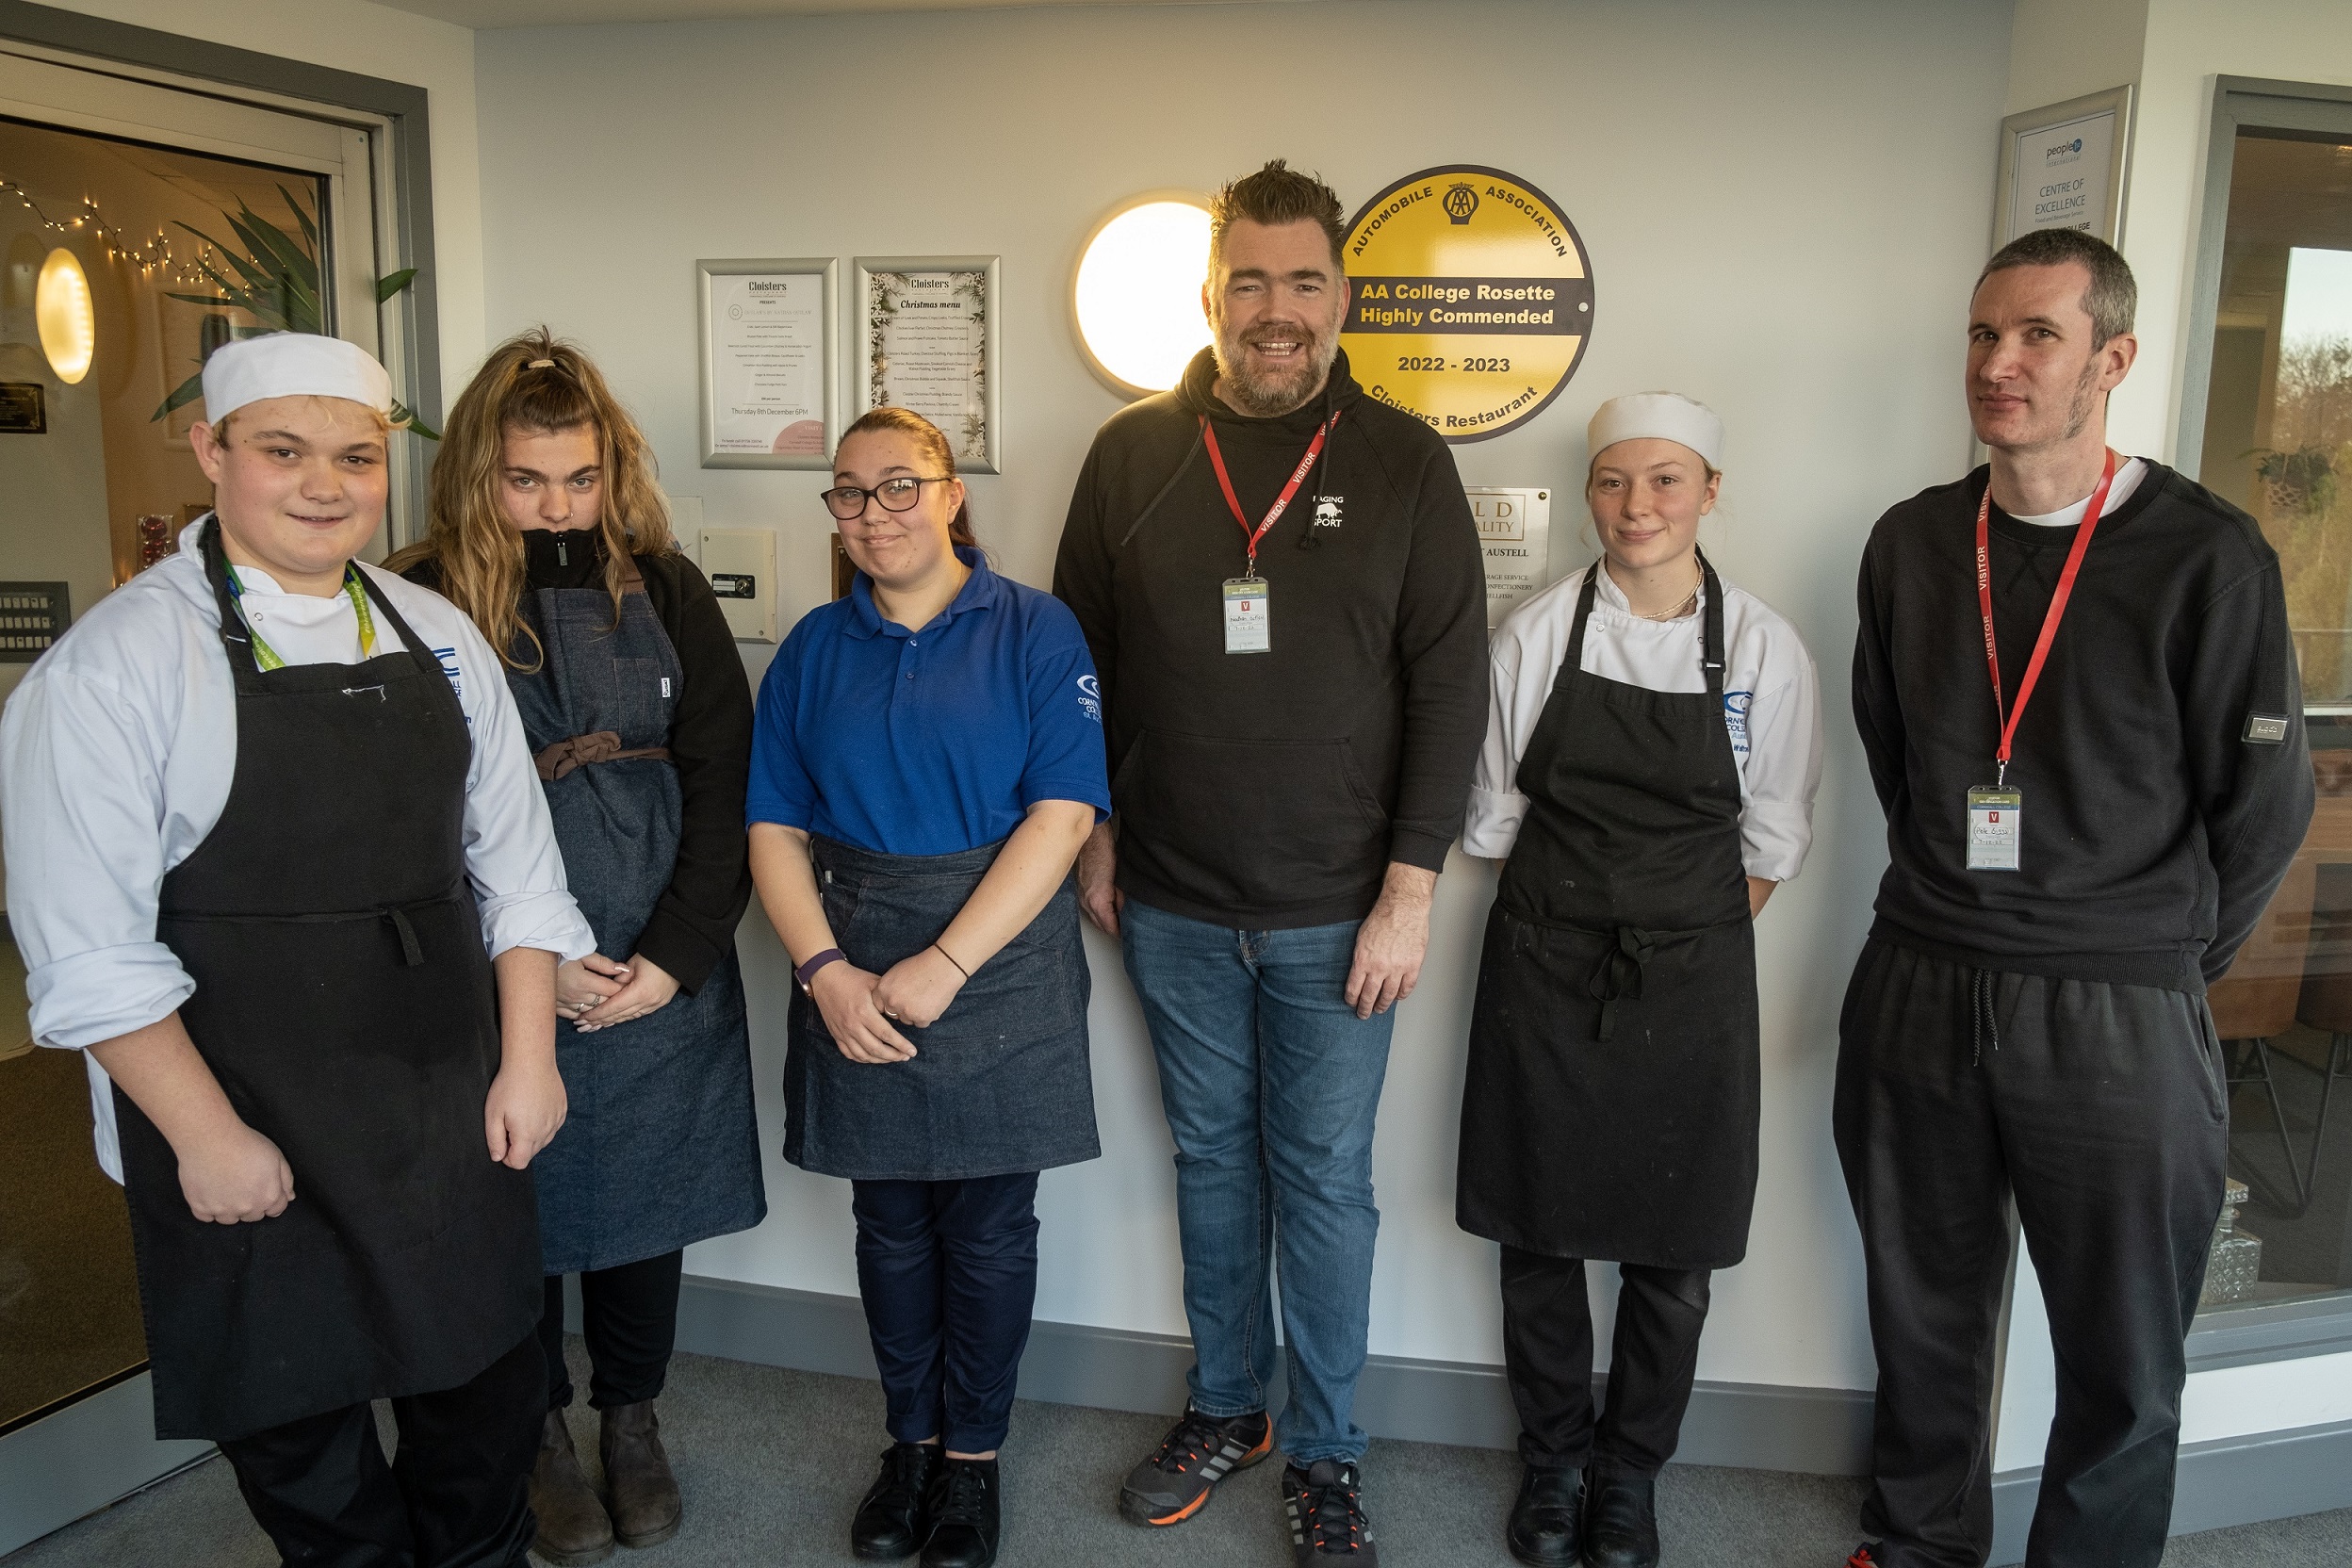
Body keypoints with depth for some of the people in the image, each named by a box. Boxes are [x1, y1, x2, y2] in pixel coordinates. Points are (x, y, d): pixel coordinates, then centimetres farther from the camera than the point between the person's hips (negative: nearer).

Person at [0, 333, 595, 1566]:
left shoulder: (439, 639, 4)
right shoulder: (117, 661, -12)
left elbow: (513, 861, 6)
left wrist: (527, 1058, 2)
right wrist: (208, 1136, -13)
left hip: (451, 1115, 5)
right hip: (248, 1140, -4)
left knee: (485, 1383, 18)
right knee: (296, 1417, 13)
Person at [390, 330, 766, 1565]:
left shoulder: (663, 590, 1)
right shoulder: (422, 603, -4)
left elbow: (722, 784, -1)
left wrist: (674, 956, -8)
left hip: (661, 975, 2)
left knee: (646, 1197, 14)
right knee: (522, 1203, 12)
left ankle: (631, 1415, 37)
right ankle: (540, 1430, 35)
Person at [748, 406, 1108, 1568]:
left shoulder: (1034, 632, -4)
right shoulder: (815, 649, 6)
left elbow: (1062, 815, -12)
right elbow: (776, 830, 4)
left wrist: (944, 966, -18)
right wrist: (825, 971, -11)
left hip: (1000, 966, -3)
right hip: (853, 976, 3)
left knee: (989, 1225, 7)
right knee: (890, 1220, 13)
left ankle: (974, 1458, 26)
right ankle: (911, 1440, 32)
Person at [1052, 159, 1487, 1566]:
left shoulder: (1404, 463, -3)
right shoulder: (1134, 455, 2)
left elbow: (1449, 688, -5)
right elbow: (1078, 659, 9)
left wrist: (1409, 891, -9)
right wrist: (1093, 838, 7)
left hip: (1337, 915, -2)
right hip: (1173, 905, 2)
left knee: (1326, 1179, 8)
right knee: (1212, 1158, 16)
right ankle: (1225, 1409, 36)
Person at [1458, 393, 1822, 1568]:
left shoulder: (1764, 647, -3)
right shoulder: (1537, 633, -3)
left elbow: (1771, 841, 4)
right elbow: (1494, 816, 4)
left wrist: (1689, 941, 0)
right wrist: (1567, 916, 1)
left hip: (1690, 983, 0)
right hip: (1545, 969, 0)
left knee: (1673, 1251, 10)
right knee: (1538, 1231, 10)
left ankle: (1630, 1474, 33)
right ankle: (1552, 1459, 33)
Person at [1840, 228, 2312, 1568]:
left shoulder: (2207, 557, -9)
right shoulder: (1912, 542, 4)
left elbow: (2264, 805, -3)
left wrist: (2164, 964, 4)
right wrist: (1953, 908, 14)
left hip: (2118, 1021, -3)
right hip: (1917, 990, 4)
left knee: (2123, 1368, 11)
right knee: (1922, 1316, 18)